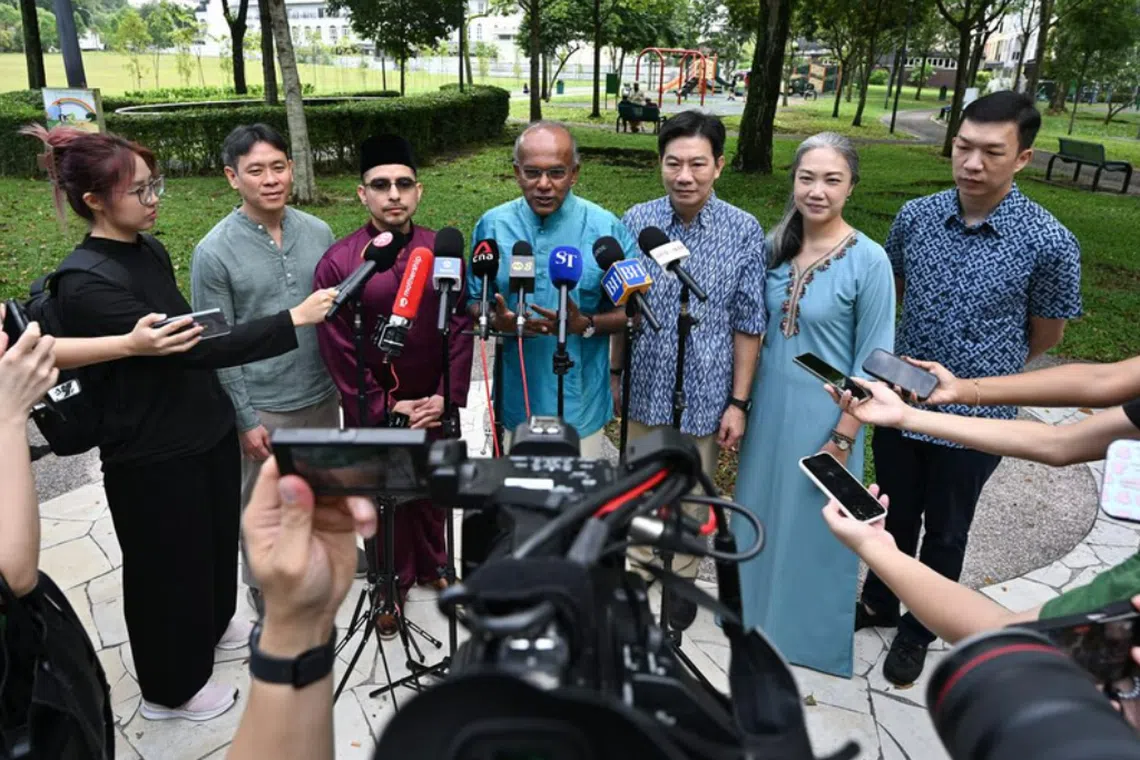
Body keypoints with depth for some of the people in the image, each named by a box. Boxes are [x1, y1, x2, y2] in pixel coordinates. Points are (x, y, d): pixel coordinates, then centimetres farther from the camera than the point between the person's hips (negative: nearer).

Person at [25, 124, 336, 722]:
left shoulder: (152, 252, 2)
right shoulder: (84, 288, -25)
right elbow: (192, 347, -31)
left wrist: (223, 405, 19)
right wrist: (293, 319, -32)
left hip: (206, 430, 8)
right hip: (152, 455, -8)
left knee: (216, 540, 26)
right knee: (167, 567, 12)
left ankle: (212, 626, 54)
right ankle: (170, 688, 37)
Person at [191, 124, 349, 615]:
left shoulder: (318, 233, -1)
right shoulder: (215, 252, -13)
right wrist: (245, 418, -11)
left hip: (322, 393, 4)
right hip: (264, 407, -4)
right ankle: (266, 591, 34)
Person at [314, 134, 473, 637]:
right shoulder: (337, 263, -12)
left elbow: (461, 328, -2)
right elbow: (338, 351, -11)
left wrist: (450, 396, -9)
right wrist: (385, 409, -12)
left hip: (434, 405, 3)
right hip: (374, 411, -2)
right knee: (383, 501, 13)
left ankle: (431, 566, 44)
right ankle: (392, 586, 34)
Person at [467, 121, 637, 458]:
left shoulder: (607, 229, -8)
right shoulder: (492, 225, -2)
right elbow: (473, 301, 5)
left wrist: (585, 325, -22)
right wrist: (498, 321, -17)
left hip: (580, 402, -1)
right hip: (515, 400, 2)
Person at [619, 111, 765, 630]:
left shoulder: (744, 232, -12)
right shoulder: (636, 222, -7)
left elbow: (748, 325, -7)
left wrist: (738, 403, -7)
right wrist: (614, 373, 6)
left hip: (704, 396, -2)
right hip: (645, 388, 2)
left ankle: (682, 576, 40)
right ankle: (638, 559, 45)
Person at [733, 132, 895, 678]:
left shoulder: (868, 261, -16)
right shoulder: (775, 245, -1)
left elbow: (873, 363, -12)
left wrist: (843, 437, -13)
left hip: (822, 416, -5)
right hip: (768, 406, 5)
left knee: (813, 526, 12)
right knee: (761, 514, 20)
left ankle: (808, 632, 36)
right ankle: (755, 607, 45)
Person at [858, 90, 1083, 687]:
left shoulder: (1050, 244, -17)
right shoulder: (915, 216, -8)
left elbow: (1045, 336, -1)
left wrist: (979, 379, 9)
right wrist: (905, 362, 11)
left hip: (974, 420, -3)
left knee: (945, 531, 17)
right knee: (895, 515, 22)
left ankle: (919, 631, 39)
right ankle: (878, 603, 45)